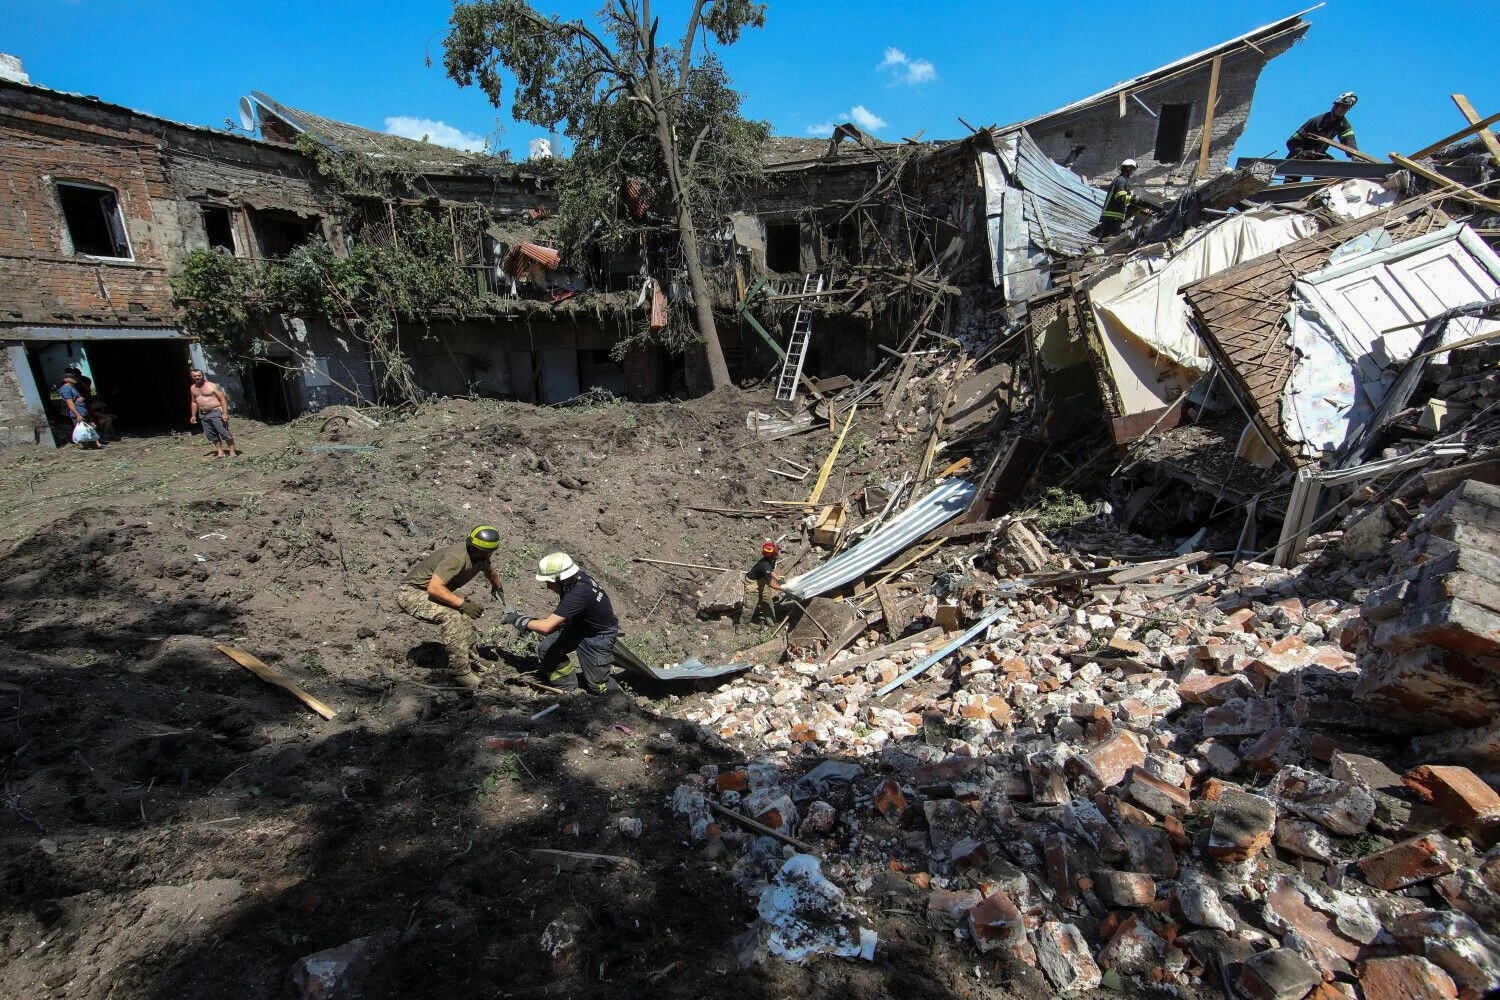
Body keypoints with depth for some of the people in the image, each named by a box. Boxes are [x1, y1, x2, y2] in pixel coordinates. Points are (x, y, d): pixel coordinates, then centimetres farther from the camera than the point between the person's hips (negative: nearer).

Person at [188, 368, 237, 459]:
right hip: (203, 415, 7)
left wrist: (225, 413, -18)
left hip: (216, 412, -7)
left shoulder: (212, 386, -6)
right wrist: (193, 415, 17)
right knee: (211, 435, 5)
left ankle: (232, 452, -5)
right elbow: (193, 402, 23)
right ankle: (220, 453, 9)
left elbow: (223, 400, -10)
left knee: (224, 433, -8)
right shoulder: (192, 388, 13)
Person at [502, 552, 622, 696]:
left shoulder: (578, 595, -38)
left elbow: (546, 627, -38)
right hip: (580, 625, 8)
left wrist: (519, 620, -26)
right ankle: (568, 689, 11)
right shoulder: (576, 576, -13)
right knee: (548, 647, -6)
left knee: (597, 685, -1)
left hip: (600, 636, -8)